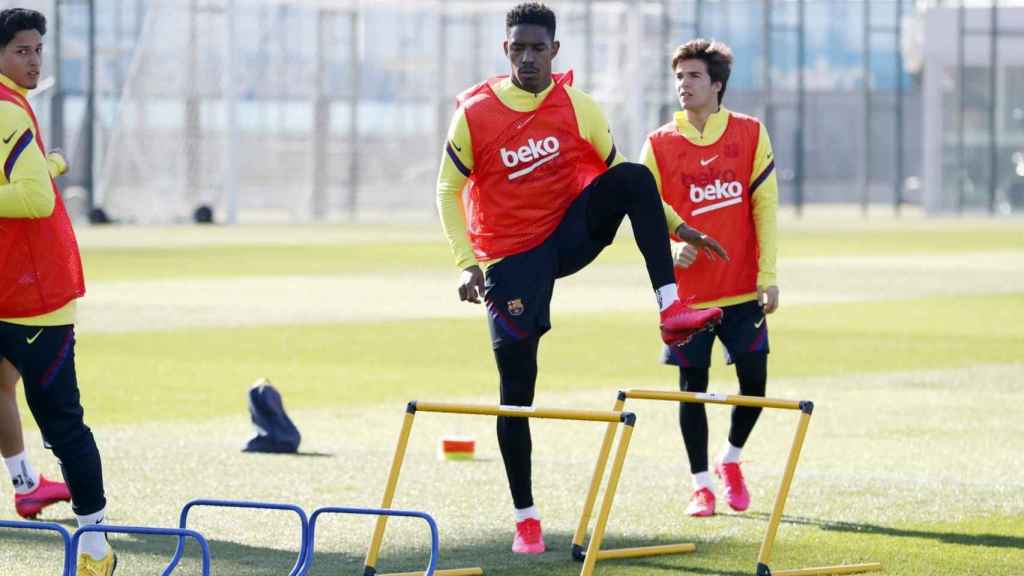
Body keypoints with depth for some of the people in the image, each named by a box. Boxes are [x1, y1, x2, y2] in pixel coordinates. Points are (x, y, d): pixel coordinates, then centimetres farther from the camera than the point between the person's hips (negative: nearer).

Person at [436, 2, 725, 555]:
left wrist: (677, 226, 2)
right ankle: (525, 518, 7)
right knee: (516, 385, -4)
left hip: (572, 231, 2)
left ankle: (671, 310, -32)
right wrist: (468, 264, -8)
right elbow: (448, 189, 0)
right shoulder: (475, 114, -8)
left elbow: (619, 173, 7)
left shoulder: (578, 108, -3)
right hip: (511, 256, -1)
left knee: (634, 176, -26)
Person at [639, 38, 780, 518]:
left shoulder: (750, 135, 0)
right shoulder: (659, 145, 0)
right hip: (688, 290, 0)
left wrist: (768, 275, -6)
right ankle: (701, 484, 15)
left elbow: (765, 206, 0)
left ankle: (730, 460, 26)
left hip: (742, 288, 0)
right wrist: (671, 249, -19)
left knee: (753, 380, 0)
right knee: (692, 385, 2)